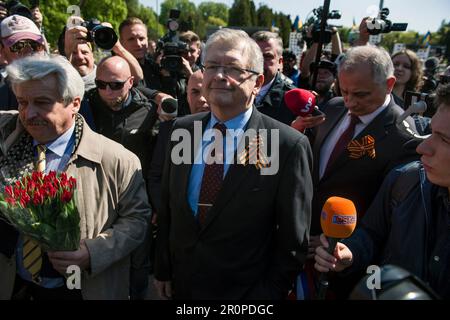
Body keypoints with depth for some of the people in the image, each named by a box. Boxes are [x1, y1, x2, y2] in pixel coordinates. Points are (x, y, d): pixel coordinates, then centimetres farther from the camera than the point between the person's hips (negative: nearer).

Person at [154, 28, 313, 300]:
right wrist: (163, 270, 4)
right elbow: (167, 209, 4)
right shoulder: (182, 130, -4)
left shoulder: (288, 145, -18)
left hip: (246, 292, -4)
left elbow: (293, 241, -12)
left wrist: (269, 293, -10)